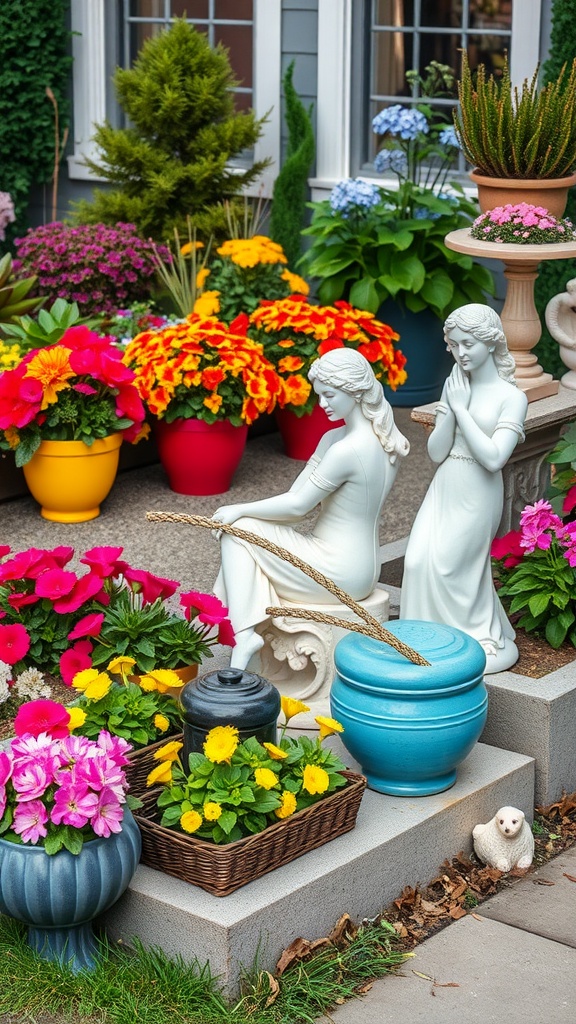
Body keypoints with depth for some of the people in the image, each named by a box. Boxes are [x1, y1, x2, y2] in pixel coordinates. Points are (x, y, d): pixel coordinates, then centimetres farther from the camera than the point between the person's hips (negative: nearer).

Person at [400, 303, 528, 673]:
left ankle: (483, 641, 13)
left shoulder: (511, 397, -10)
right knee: (419, 561, -4)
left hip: (477, 494, -5)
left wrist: (461, 409, -17)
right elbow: (436, 452, 2)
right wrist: (450, 409, -12)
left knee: (446, 566, -6)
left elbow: (494, 458, -21)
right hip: (444, 488, 5)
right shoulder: (455, 388, 5)